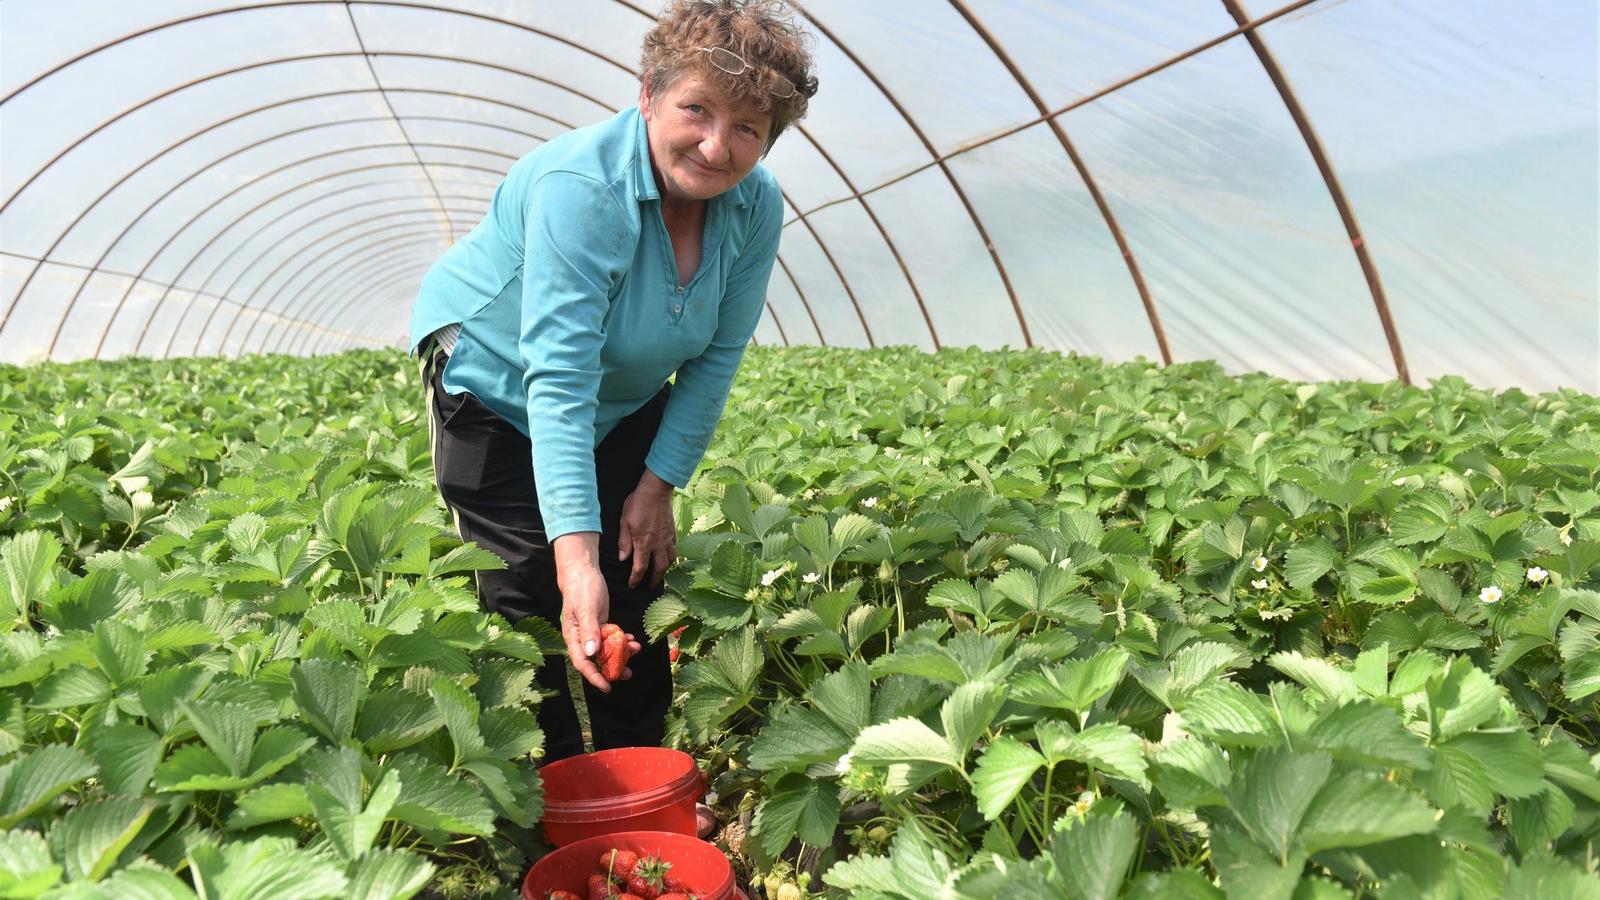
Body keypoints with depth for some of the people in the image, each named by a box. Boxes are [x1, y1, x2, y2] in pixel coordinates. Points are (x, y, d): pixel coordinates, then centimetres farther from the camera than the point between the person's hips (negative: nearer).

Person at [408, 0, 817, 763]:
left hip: (627, 401, 5)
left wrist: (659, 484, -11)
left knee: (637, 588, 6)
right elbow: (559, 379, -42)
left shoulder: (756, 207, -17)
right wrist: (577, 561, -49)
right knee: (526, 600, -7)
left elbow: (717, 357, -8)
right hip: (496, 380, -5)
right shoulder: (581, 187, -35)